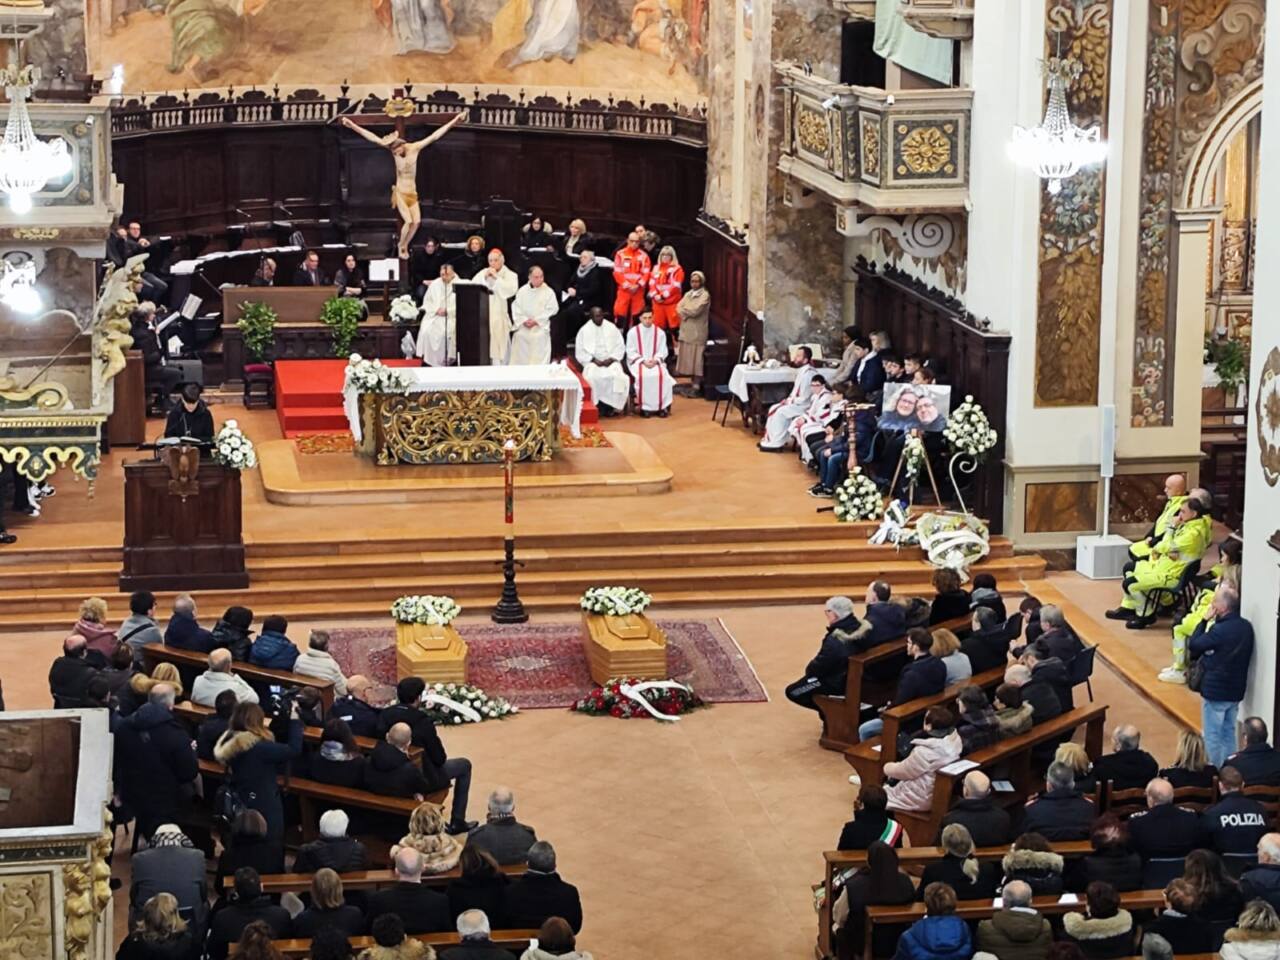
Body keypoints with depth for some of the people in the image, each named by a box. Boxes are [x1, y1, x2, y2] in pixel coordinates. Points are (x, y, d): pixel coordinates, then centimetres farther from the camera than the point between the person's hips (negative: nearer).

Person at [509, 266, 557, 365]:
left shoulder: (549, 292, -1)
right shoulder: (522, 291, 7)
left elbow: (551, 310, -5)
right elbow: (516, 308, 6)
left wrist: (536, 321, -10)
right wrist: (524, 320, -9)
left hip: (540, 328, -3)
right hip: (522, 328, 3)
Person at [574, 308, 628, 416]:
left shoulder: (611, 328, 9)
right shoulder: (584, 330, 6)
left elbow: (620, 346, 7)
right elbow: (579, 352, 3)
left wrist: (611, 359, -9)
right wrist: (593, 360, -11)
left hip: (611, 361, 1)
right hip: (592, 362, -1)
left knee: (618, 376, -31)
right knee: (591, 377, -35)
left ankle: (611, 405, -20)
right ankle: (596, 406, -24)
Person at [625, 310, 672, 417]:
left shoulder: (660, 333, 4)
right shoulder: (633, 332, -2)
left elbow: (662, 351, 4)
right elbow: (631, 352, -4)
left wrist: (655, 360, -16)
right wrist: (643, 361, -16)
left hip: (656, 362, 2)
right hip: (637, 361, -2)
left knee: (662, 375, -29)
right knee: (643, 376, -34)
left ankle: (662, 406, -21)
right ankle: (645, 406, -24)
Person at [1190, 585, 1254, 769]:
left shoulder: (1220, 630, -25)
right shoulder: (1246, 627, 0)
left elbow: (1193, 646, -15)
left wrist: (1205, 621, -10)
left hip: (1215, 691, -7)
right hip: (1236, 690, 7)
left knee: (1213, 736, 5)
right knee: (1229, 734, 17)